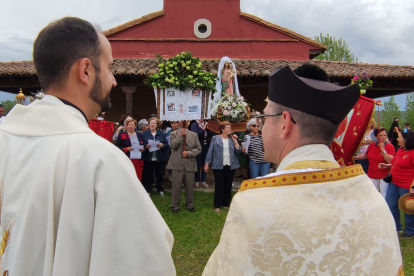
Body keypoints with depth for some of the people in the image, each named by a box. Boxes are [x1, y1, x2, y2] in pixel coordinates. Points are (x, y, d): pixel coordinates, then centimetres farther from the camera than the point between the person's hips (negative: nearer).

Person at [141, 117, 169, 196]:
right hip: (148, 159, -1)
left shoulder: (161, 134, 6)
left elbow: (167, 145, 4)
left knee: (160, 175, 9)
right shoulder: (144, 134, 1)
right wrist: (146, 147, -21)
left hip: (159, 159, 2)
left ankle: (160, 190, 24)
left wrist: (162, 145, -16)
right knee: (148, 175, 6)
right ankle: (148, 190, 19)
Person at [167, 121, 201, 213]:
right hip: (177, 163, -2)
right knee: (176, 186, 1)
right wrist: (181, 135, -12)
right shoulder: (174, 134, 7)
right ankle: (175, 206, 13)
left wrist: (189, 153, -9)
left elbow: (199, 149, 6)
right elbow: (173, 146, -8)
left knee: (190, 186, 8)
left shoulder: (194, 135, 10)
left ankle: (189, 205, 22)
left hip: (190, 163, 2)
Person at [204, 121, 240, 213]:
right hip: (219, 166, -3)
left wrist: (235, 140, -5)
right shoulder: (215, 138, 1)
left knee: (228, 185, 9)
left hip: (231, 166, 3)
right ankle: (217, 205, 8)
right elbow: (210, 151, 0)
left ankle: (226, 204, 21)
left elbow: (238, 151, 2)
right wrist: (207, 164, -5)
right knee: (219, 185, -2)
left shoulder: (232, 139, 9)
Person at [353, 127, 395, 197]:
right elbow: (365, 155, 22)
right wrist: (354, 158, 16)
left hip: (384, 176, -4)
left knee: (384, 198, -2)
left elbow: (390, 161, -17)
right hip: (372, 176, 4)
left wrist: (383, 150, -19)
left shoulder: (390, 147, -6)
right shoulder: (372, 145, 5)